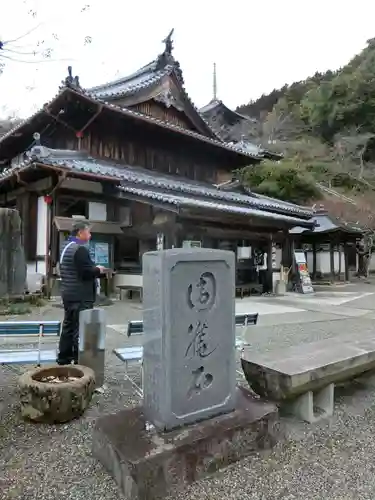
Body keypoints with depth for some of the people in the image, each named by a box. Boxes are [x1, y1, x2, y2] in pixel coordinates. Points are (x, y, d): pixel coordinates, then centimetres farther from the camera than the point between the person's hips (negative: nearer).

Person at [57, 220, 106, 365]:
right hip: (81, 296, -10)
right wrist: (98, 270, -4)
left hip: (69, 294, 10)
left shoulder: (67, 248, 16)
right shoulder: (80, 249, -16)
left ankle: (64, 359, 25)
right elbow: (86, 272, -23)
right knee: (81, 329, -4)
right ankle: (79, 362, 1)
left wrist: (95, 271, 14)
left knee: (68, 326, 16)